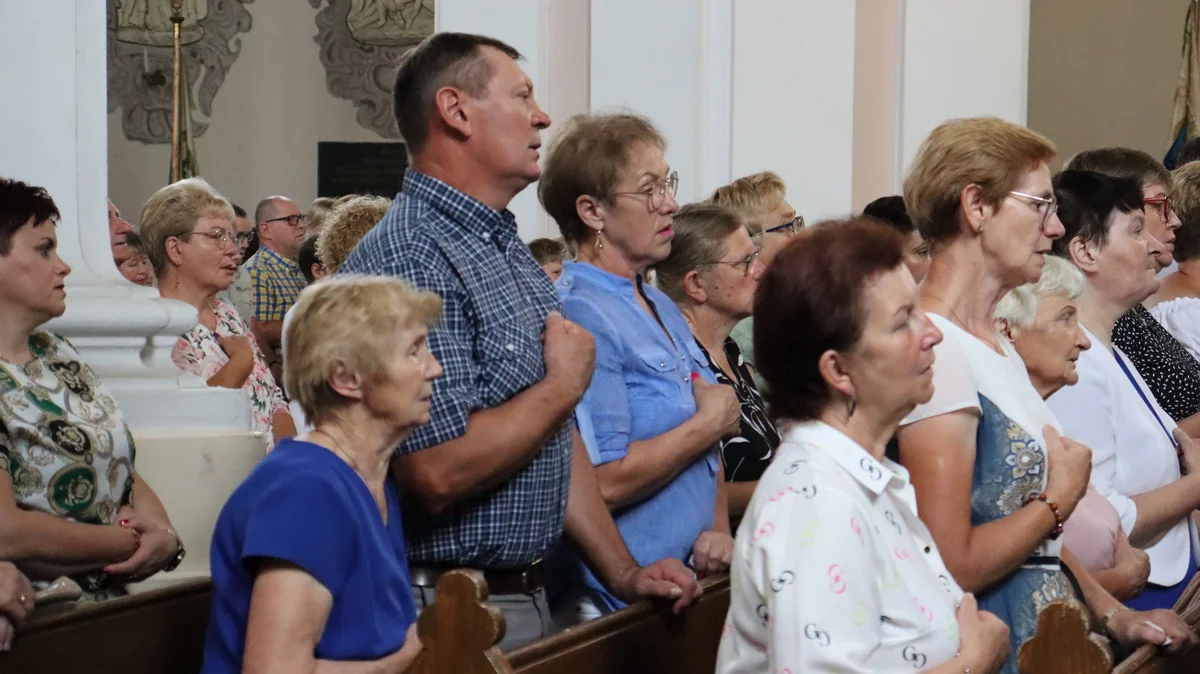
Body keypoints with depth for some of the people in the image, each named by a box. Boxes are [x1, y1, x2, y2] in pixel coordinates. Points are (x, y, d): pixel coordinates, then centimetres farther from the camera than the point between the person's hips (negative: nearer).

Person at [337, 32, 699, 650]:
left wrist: (623, 573, 10)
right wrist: (564, 384, -14)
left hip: (529, 597, 9)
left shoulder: (510, 251, 13)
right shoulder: (408, 261, -19)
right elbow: (438, 471, -28)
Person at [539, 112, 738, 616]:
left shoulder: (663, 308, 15)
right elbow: (605, 482, -23)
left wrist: (719, 532, 2)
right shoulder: (580, 316, -15)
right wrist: (709, 424, -9)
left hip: (695, 581, 8)